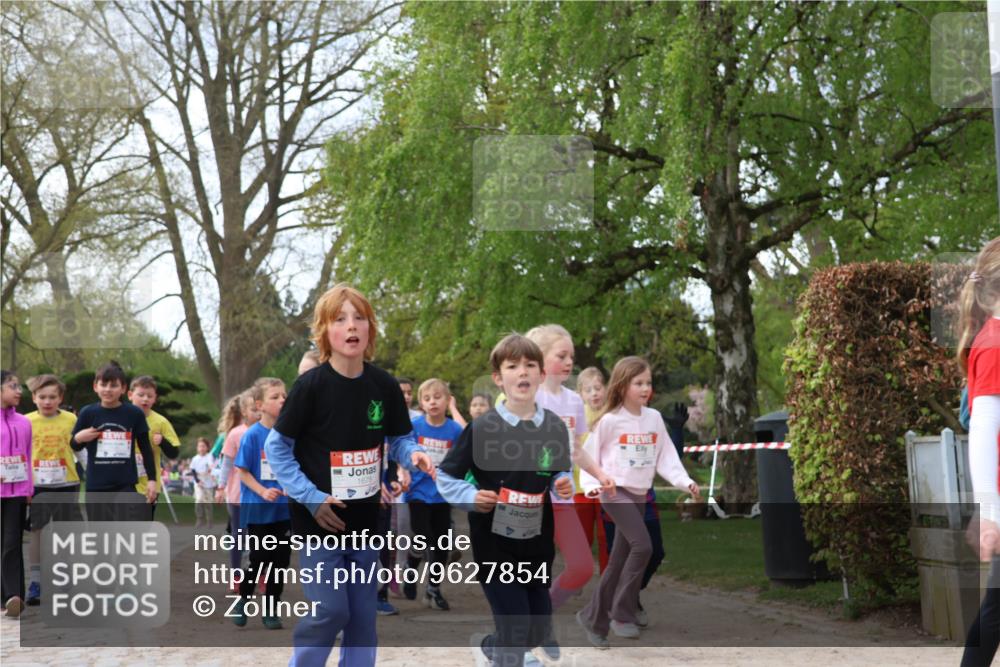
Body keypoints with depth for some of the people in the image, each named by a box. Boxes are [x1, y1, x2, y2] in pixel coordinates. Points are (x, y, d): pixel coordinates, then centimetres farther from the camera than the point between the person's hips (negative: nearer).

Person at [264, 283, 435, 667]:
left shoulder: (385, 386, -2)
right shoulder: (311, 385, -15)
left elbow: (399, 440, 8)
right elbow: (277, 447, -9)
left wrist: (414, 456, -16)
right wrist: (309, 496, -16)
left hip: (364, 519, 5)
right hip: (319, 518, -4)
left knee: (363, 613, 10)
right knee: (330, 611, -9)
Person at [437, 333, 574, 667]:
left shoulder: (555, 428, -1)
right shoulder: (481, 429, -13)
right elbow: (445, 479, -4)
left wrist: (564, 486, -9)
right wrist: (471, 497, -22)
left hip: (538, 543, 5)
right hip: (494, 544, -5)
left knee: (540, 630, 16)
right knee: (516, 629, -8)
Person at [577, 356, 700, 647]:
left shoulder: (654, 418, 5)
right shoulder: (609, 421, -10)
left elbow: (666, 456, 4)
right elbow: (589, 454, -4)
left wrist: (684, 481, -9)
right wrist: (592, 484, -19)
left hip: (639, 494, 6)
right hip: (615, 491, -6)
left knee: (618, 561, 10)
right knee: (642, 546, -22)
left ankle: (593, 617, 22)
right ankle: (622, 614, -11)